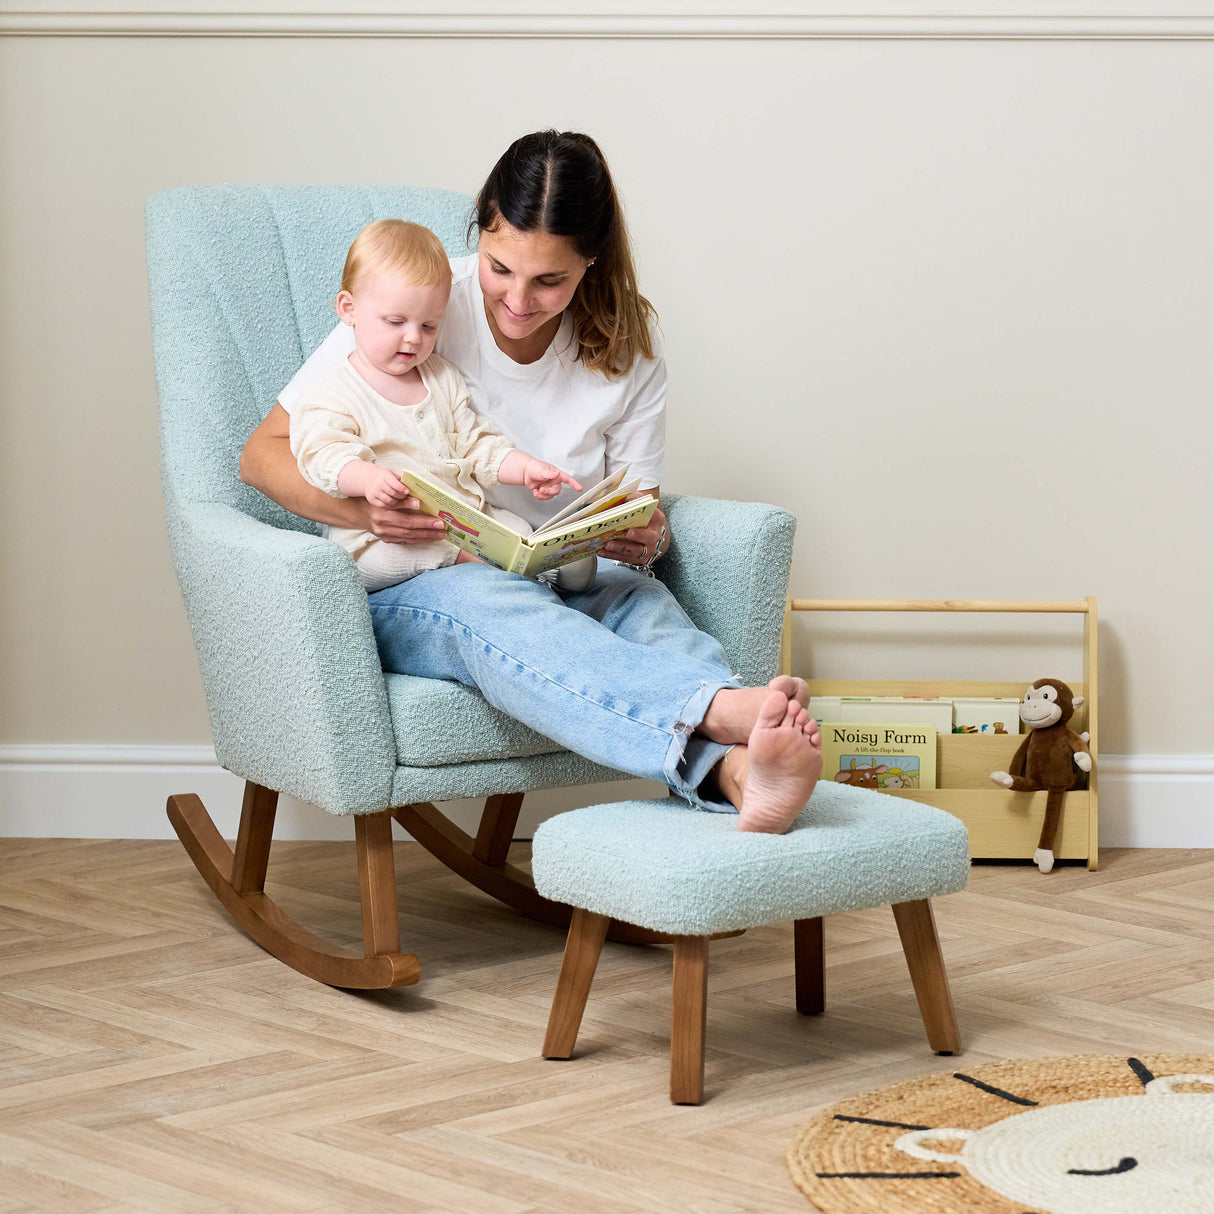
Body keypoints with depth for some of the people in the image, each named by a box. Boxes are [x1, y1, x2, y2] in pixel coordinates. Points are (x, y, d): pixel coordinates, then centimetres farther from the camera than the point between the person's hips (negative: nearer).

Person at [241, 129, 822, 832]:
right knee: (495, 604, -39)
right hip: (404, 593, -3)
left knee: (645, 603, -33)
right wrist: (362, 507, -26)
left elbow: (643, 513, 6)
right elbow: (263, 455, -5)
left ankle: (736, 773, -65)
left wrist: (645, 539, -21)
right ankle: (723, 710, -65)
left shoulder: (629, 343, 2)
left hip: (560, 588, 3)